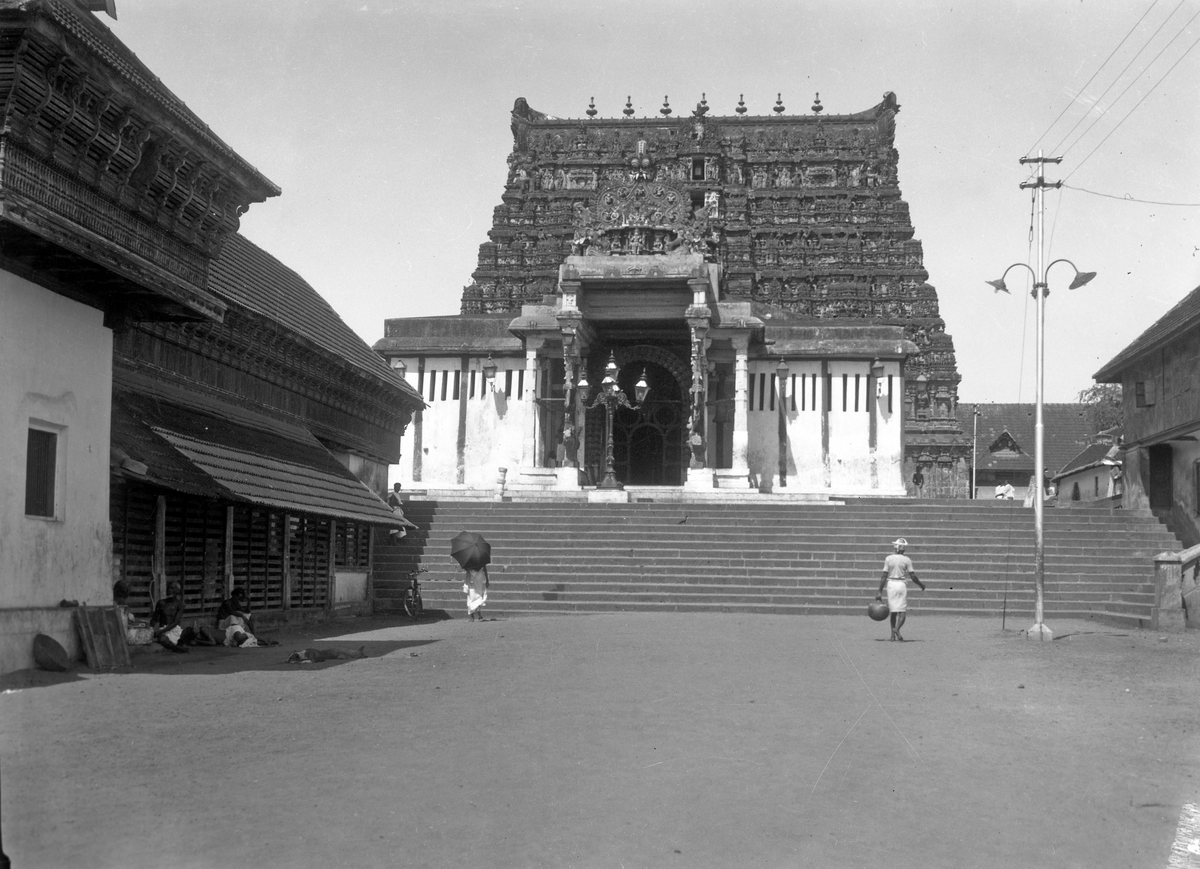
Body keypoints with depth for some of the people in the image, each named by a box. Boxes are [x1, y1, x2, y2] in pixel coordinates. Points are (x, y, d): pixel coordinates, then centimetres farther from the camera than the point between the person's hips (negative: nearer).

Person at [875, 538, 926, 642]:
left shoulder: (888, 559, -1)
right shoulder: (906, 560, -5)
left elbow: (883, 576, -3)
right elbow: (913, 576, -5)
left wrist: (880, 592, -1)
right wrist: (921, 585, 13)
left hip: (891, 585, 2)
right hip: (902, 585, -2)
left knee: (893, 611, 12)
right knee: (902, 611, 1)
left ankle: (893, 634, 8)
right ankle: (897, 629, -25)